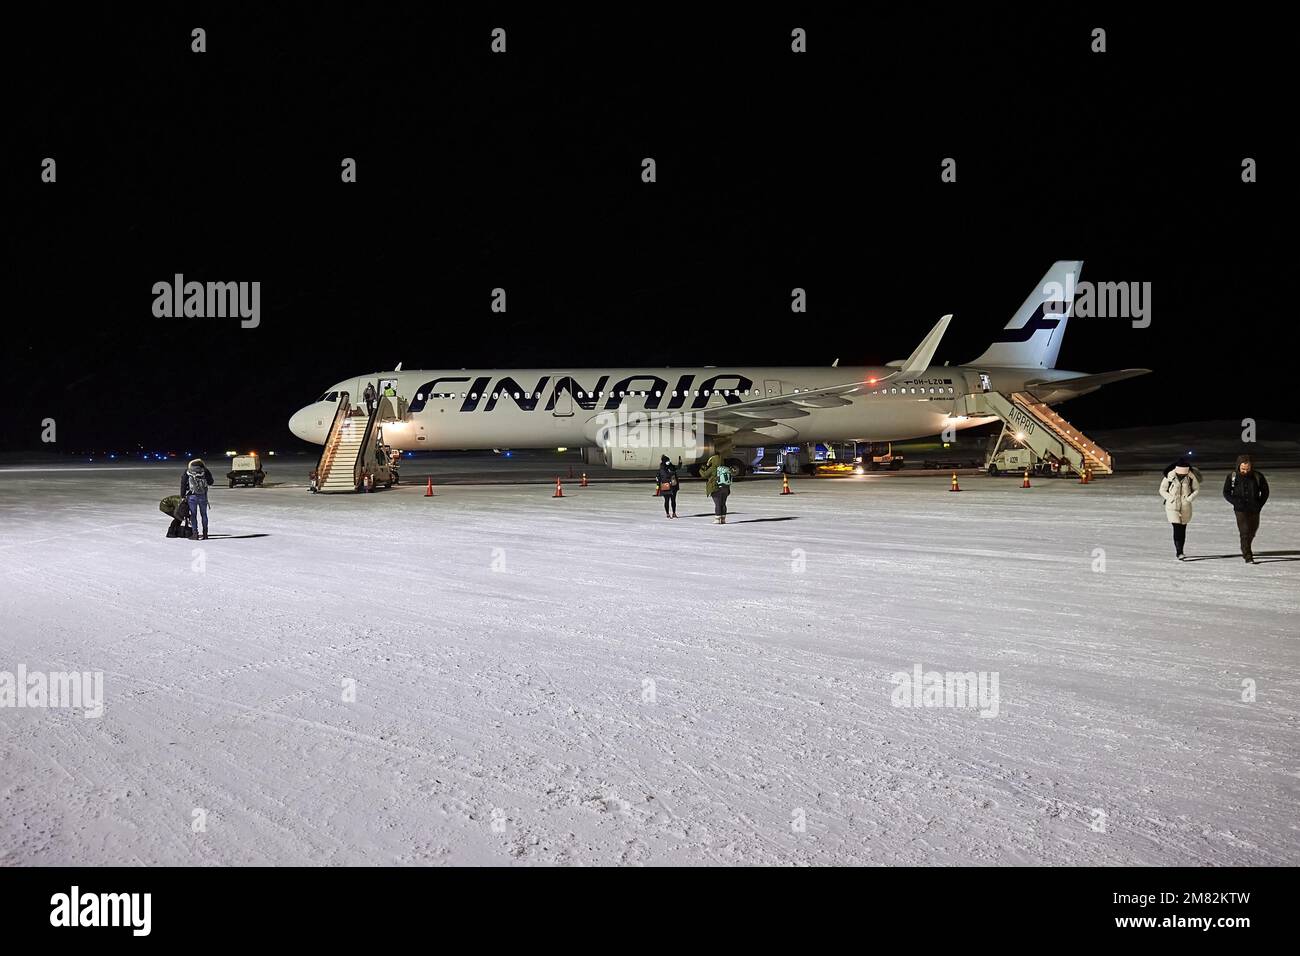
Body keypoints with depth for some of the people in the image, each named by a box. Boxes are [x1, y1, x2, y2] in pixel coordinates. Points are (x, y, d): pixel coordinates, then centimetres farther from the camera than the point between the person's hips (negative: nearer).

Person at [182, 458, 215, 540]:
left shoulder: (187, 472, 5)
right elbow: (210, 482, 13)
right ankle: (205, 534, 14)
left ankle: (195, 533, -3)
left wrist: (182, 496, 5)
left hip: (192, 496, -1)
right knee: (204, 514, 12)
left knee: (193, 514, 5)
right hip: (203, 496, 1)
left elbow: (183, 484, 1)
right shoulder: (204, 471, 5)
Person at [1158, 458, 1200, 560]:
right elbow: (1162, 490, 1)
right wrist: (1171, 498, -11)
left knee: (1183, 529, 9)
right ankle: (1179, 552, -14)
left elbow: (1197, 489, 9)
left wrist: (1189, 498, -5)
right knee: (1177, 528, -13)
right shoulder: (1169, 476, -8)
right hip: (1173, 506, -3)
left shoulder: (1191, 476, -3)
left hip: (1186, 507, 3)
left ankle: (1179, 551, 23)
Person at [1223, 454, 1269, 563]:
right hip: (1240, 509, -3)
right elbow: (1226, 493, 4)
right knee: (1244, 532, -11)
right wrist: (1236, 502, -10)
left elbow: (1265, 491, 9)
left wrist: (1260, 504, -1)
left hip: (1254, 509, 3)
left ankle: (1245, 549, 38)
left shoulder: (1258, 476, -2)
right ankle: (1248, 556, -9)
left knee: (1252, 531, 15)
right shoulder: (1232, 477, -5)